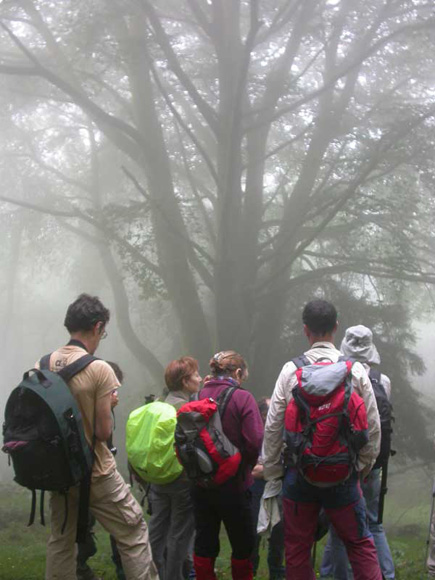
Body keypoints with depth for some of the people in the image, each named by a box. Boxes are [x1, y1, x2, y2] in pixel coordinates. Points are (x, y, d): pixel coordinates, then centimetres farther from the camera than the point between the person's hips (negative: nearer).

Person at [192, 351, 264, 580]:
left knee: (204, 543, 13)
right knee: (242, 544, 13)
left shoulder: (199, 396, -2)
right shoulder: (242, 398, -12)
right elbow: (256, 441, -18)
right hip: (233, 484, -4)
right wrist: (248, 466, 0)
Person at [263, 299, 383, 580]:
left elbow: (273, 426, -2)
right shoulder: (355, 370, -5)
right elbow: (373, 425, -2)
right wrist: (365, 466, 12)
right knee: (360, 544, 10)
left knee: (297, 548, 11)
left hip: (299, 472, 0)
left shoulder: (290, 370, -5)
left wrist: (272, 470, 10)